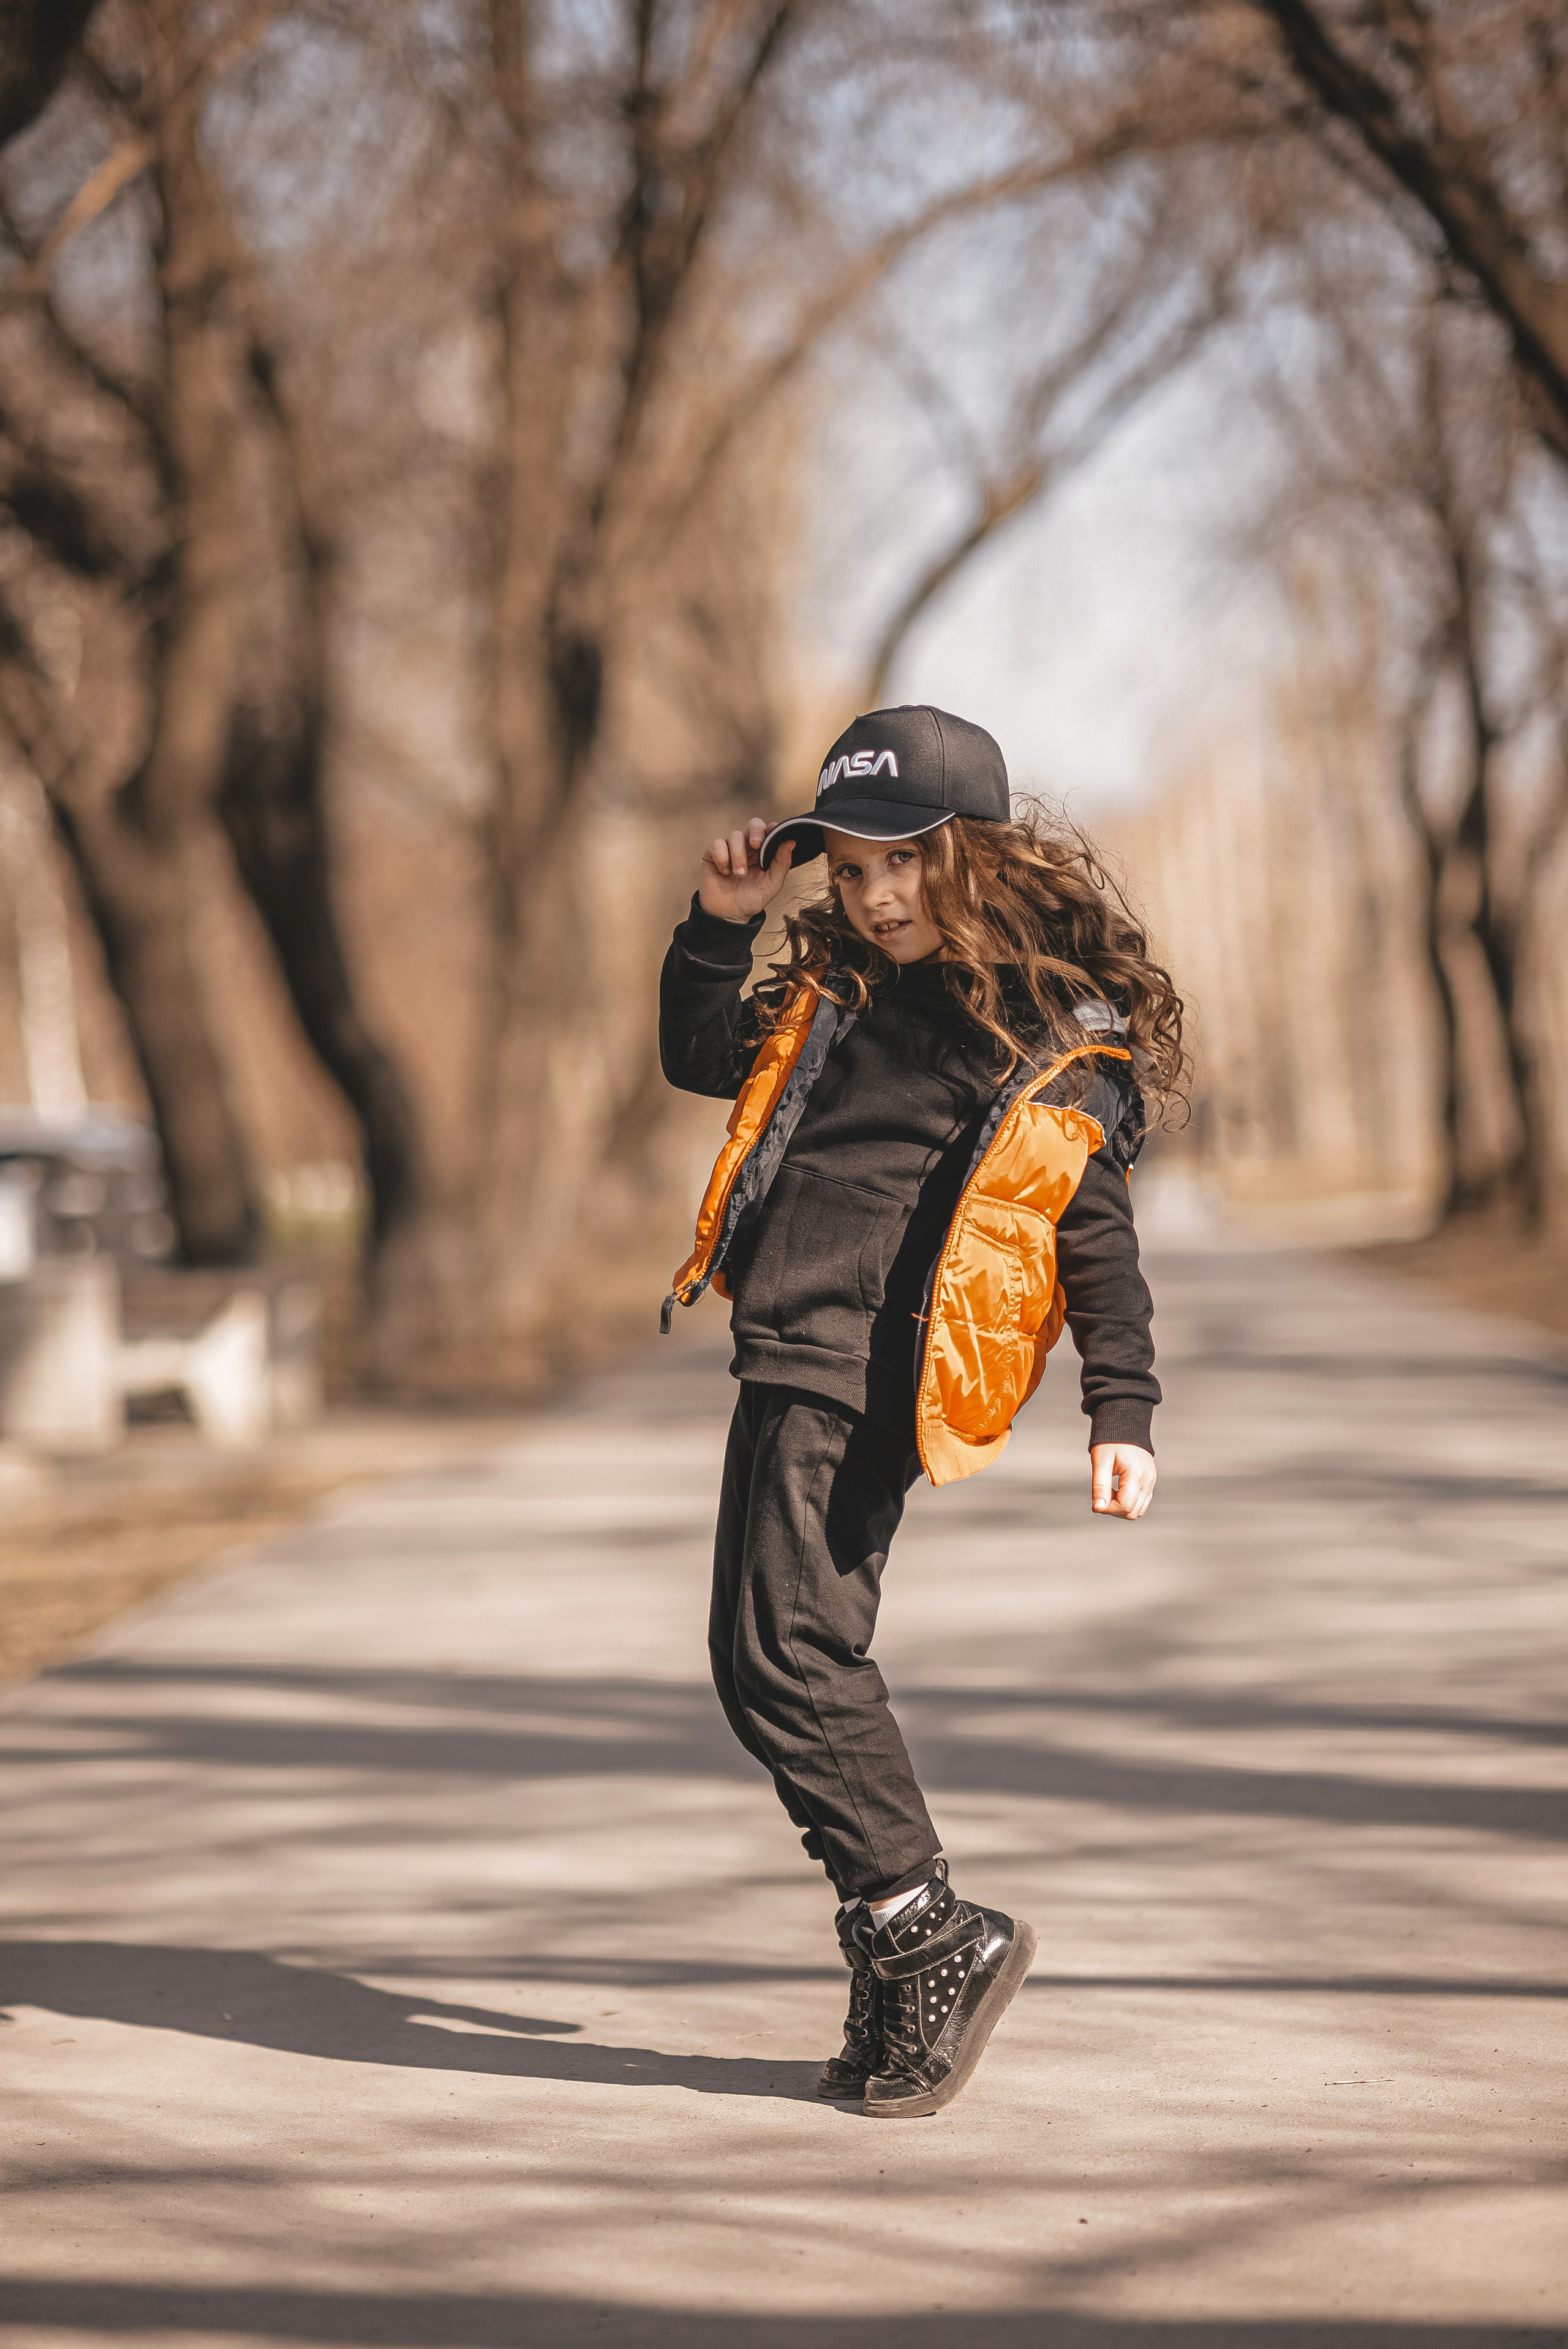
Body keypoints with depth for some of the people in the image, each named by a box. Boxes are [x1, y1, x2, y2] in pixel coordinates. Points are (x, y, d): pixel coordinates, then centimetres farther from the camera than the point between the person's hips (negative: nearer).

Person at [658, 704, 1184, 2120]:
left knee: (784, 1652, -16)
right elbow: (700, 1058, 31)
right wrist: (720, 929, 16)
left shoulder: (1062, 1036, -2)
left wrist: (1124, 1415, -6)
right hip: (792, 1355, 8)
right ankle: (908, 1982, 16)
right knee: (795, 1658, 9)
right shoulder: (835, 989, 17)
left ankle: (932, 1939, -8)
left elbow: (1098, 1232, 0)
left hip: (866, 1375, -8)